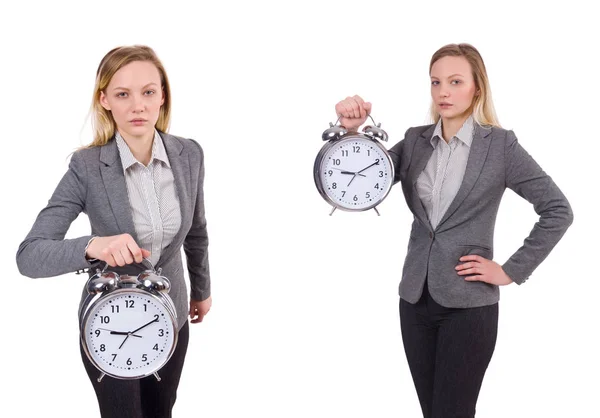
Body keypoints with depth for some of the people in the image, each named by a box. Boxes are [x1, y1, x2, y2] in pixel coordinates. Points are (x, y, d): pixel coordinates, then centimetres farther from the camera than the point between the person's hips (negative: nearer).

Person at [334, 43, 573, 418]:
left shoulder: (500, 144, -7)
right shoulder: (416, 140, 6)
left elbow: (558, 210, -5)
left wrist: (513, 271, -8)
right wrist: (351, 130, -17)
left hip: (468, 304, -4)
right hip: (416, 299, 5)